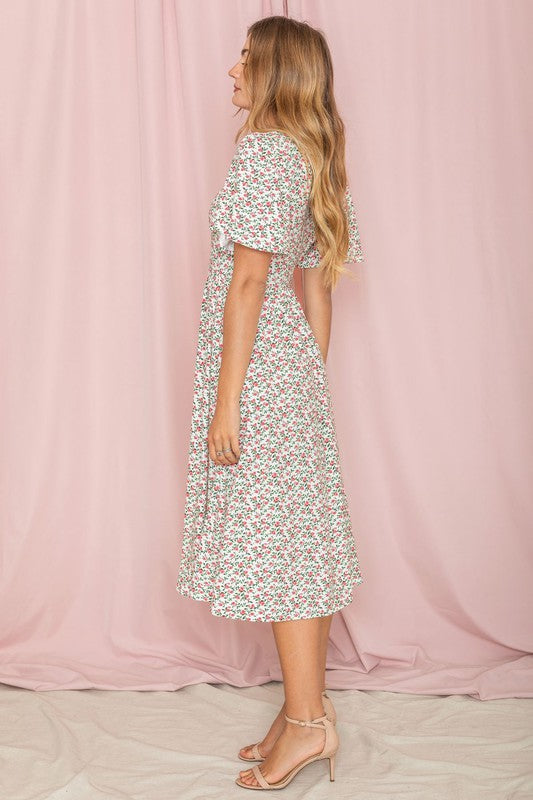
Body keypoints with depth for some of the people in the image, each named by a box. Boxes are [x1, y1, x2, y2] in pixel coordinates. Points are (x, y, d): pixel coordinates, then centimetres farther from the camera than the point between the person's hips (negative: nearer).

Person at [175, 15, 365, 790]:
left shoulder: (261, 150, -12)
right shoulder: (313, 158, 15)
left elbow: (248, 282, -18)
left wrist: (225, 400, -17)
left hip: (259, 368, -9)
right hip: (298, 368, 9)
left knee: (274, 539, -2)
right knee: (299, 537, 11)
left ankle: (309, 720, 9)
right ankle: (305, 709, 22)